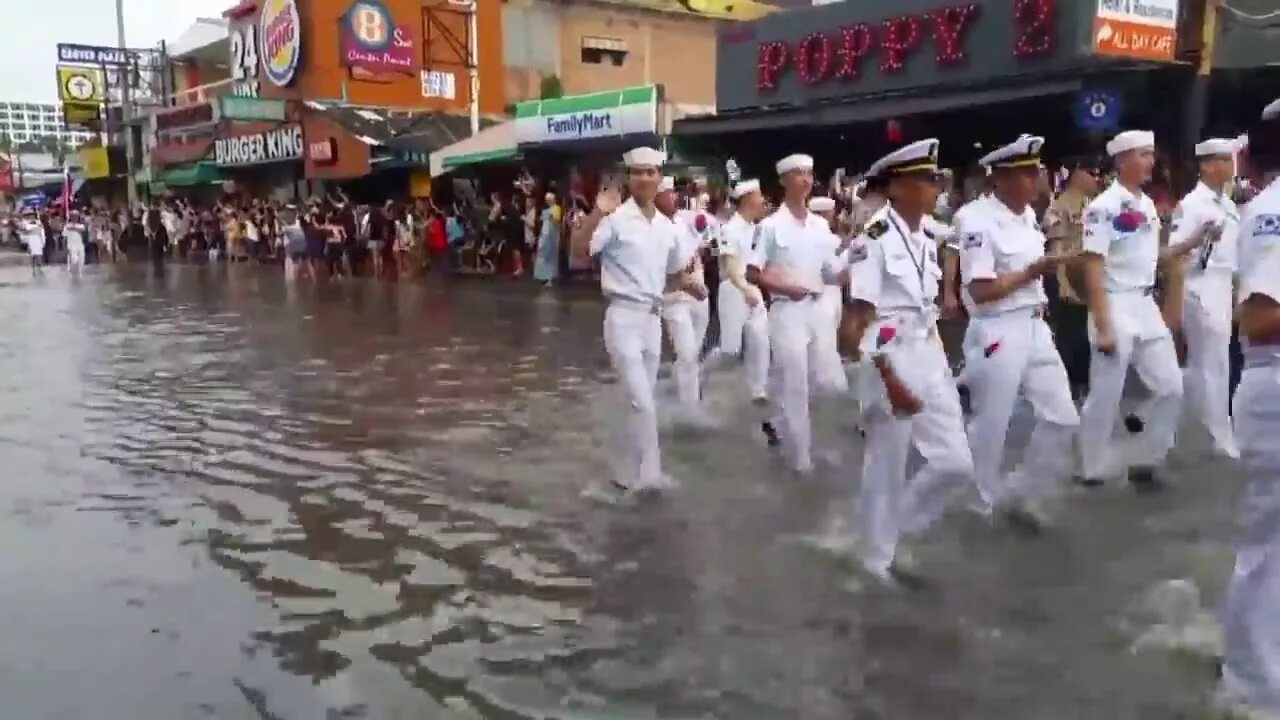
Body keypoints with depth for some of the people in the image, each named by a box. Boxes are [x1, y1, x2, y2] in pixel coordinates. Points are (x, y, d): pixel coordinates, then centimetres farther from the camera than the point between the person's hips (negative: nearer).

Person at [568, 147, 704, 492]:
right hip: (623, 317, -7)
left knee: (642, 400, 13)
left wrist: (687, 282, 1)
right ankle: (649, 472, -4)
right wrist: (598, 213, -33)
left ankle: (629, 472, 24)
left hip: (653, 318, 7)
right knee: (642, 402, -12)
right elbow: (578, 250, -22)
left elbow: (675, 273, 23)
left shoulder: (667, 227, 10)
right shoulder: (616, 220, -10)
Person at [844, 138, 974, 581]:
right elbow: (862, 319, -17)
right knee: (887, 468, 4)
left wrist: (939, 363, 16)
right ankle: (879, 557, 24)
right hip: (890, 362, -8)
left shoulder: (927, 241, 11)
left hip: (930, 359, 8)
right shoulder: (874, 239, -14)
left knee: (956, 463, 7)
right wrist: (891, 382, -20)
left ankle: (896, 530, 27)